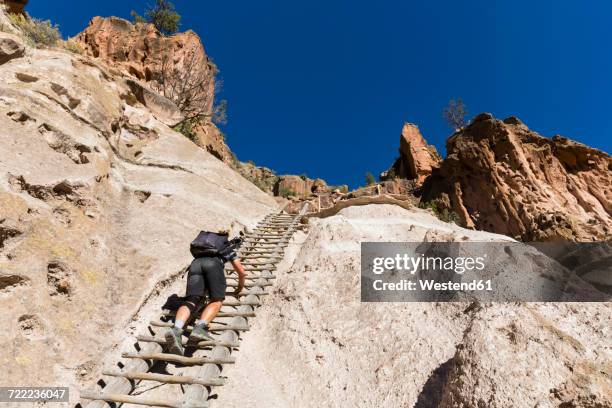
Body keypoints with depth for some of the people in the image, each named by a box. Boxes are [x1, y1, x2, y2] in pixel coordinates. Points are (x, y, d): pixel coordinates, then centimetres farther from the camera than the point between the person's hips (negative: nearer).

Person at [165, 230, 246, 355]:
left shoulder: (203, 236, 44)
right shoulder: (227, 247, 34)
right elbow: (241, 272, 30)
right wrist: (240, 287, 50)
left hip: (196, 263, 3)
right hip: (213, 263, -3)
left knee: (190, 301, -7)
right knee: (216, 300, -1)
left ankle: (176, 329, -37)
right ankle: (199, 327, -29)